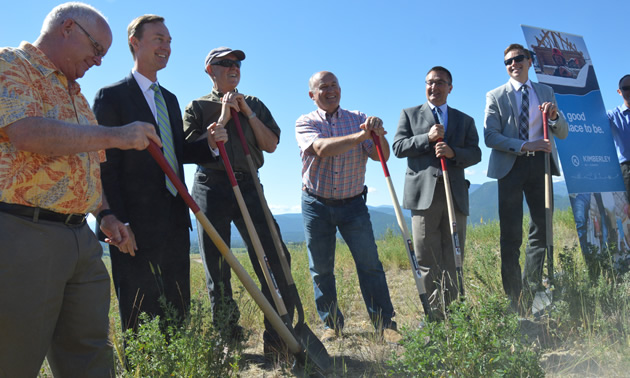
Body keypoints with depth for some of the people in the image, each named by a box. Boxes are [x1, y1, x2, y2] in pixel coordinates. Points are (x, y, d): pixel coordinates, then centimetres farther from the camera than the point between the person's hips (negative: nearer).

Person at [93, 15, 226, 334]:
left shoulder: (170, 99, 19)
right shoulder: (111, 96, -4)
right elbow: (105, 165, -10)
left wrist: (208, 143, 1)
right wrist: (118, 223, -16)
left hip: (175, 222, 7)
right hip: (137, 223, -7)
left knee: (177, 312, 12)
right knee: (140, 317, 1)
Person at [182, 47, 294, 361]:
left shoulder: (254, 105, 18)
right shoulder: (197, 107, 10)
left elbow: (271, 144, 7)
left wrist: (248, 113, -1)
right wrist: (222, 119, -6)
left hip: (248, 185, 2)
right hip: (211, 187, -1)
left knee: (276, 258, -10)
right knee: (217, 268, 2)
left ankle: (276, 340, 0)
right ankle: (227, 338, 17)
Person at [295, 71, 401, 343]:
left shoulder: (358, 119, 6)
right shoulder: (304, 123, 0)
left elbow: (381, 156, -6)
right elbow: (322, 148, -22)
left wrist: (378, 134, -26)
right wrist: (361, 135, -29)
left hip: (353, 203, 1)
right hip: (316, 205, 0)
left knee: (370, 264, -4)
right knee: (321, 270, 5)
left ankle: (385, 324, 6)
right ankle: (332, 324, 19)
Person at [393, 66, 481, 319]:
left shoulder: (465, 120, 19)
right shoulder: (410, 114, 14)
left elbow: (475, 154, 8)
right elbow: (398, 147, 2)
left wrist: (453, 152, -11)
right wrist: (428, 138, -10)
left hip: (455, 195, 2)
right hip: (424, 194, -2)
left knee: (453, 260, 4)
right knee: (427, 260, -3)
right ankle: (434, 314, 4)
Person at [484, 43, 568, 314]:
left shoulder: (546, 92, 14)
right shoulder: (496, 96, 6)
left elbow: (563, 134, 12)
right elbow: (490, 136, -7)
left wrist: (554, 116, -9)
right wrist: (524, 146, -18)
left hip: (540, 163, 3)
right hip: (511, 166, -3)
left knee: (541, 229, 4)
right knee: (511, 234, -2)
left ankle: (532, 295, 16)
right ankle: (514, 299, 6)